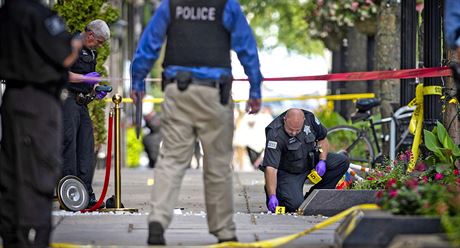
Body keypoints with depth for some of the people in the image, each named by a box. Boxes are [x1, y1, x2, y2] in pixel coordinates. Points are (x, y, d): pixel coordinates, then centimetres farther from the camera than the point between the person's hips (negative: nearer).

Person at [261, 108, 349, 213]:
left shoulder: (309, 118, -13)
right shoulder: (275, 135, -29)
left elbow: (323, 138, 7)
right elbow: (271, 168, -35)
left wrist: (322, 161, -9)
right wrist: (272, 196, -45)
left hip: (310, 162, 6)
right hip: (288, 172, -6)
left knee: (342, 162, -13)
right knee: (295, 204, -29)